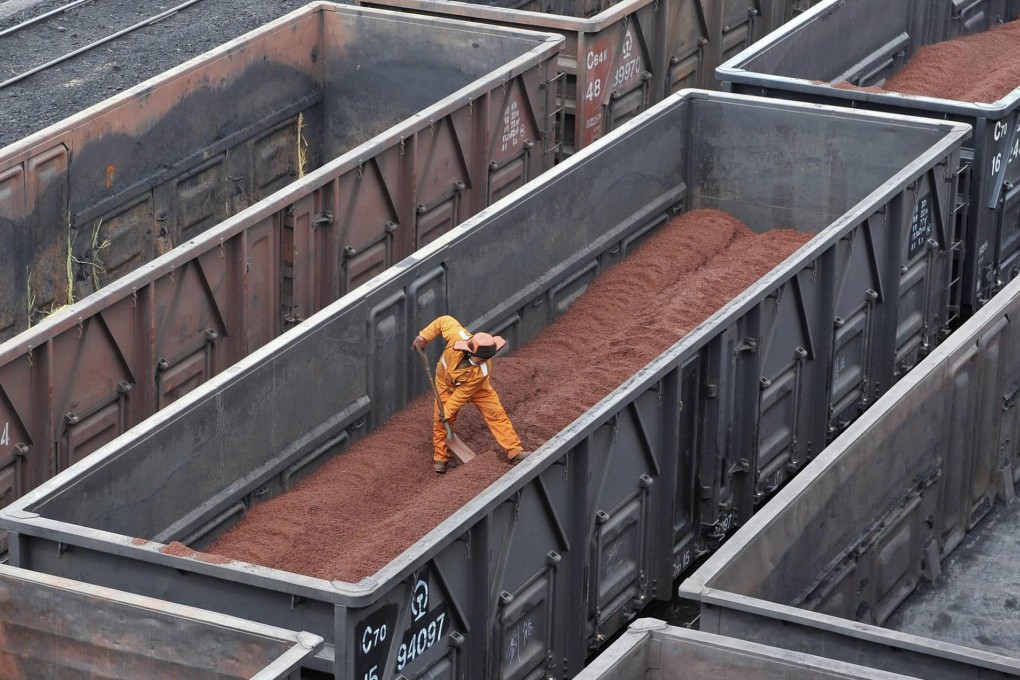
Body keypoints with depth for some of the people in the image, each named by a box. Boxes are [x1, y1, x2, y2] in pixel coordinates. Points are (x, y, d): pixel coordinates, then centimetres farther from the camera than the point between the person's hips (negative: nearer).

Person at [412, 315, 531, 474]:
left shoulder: (482, 370, -41)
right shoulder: (458, 336, -42)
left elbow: (462, 394, -30)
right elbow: (444, 321, -21)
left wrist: (447, 412, -21)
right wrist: (423, 338, -19)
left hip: (475, 387, -2)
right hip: (447, 384, 2)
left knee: (496, 414, -7)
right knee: (441, 422, 3)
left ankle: (515, 453, 2)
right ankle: (440, 457, 25)